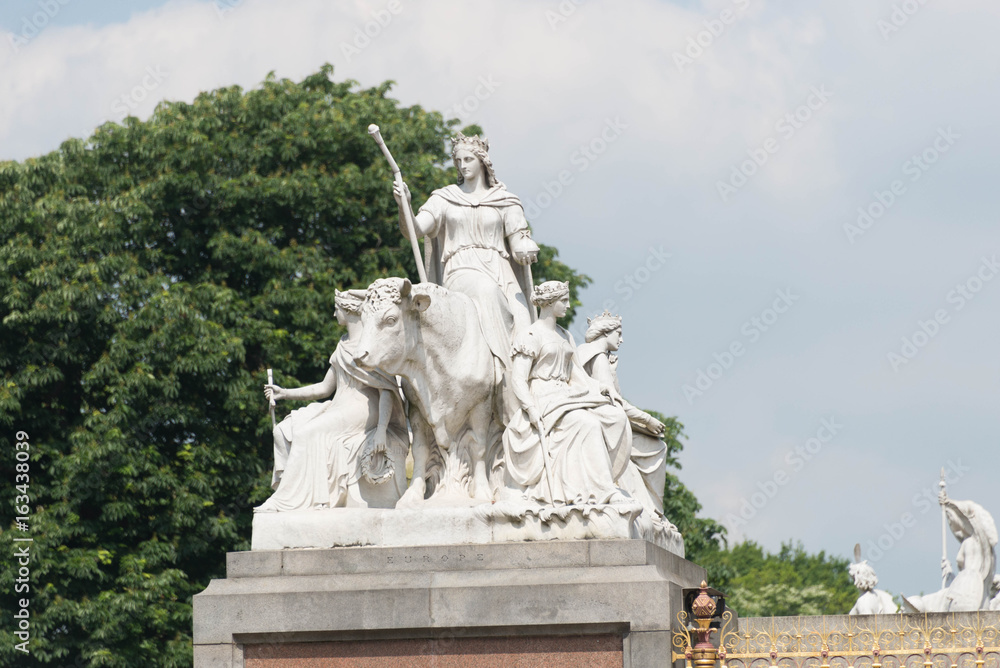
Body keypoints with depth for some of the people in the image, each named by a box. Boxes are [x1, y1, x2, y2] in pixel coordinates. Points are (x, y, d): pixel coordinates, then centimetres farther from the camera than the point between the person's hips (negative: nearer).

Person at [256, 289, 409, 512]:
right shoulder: (343, 346, 19)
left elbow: (386, 392, -14)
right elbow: (325, 387, 22)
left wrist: (381, 429, -23)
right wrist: (285, 393, 15)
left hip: (362, 411, -9)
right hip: (340, 408, 9)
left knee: (308, 433, -26)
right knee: (284, 432, -6)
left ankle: (287, 500, -25)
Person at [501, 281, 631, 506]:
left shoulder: (565, 337, 21)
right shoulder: (530, 337, -4)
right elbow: (518, 380, -10)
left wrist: (600, 393, 6)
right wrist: (532, 410, -24)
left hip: (567, 398, 8)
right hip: (542, 399, -8)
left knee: (616, 417, -14)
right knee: (586, 423, -32)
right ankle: (604, 491, -32)